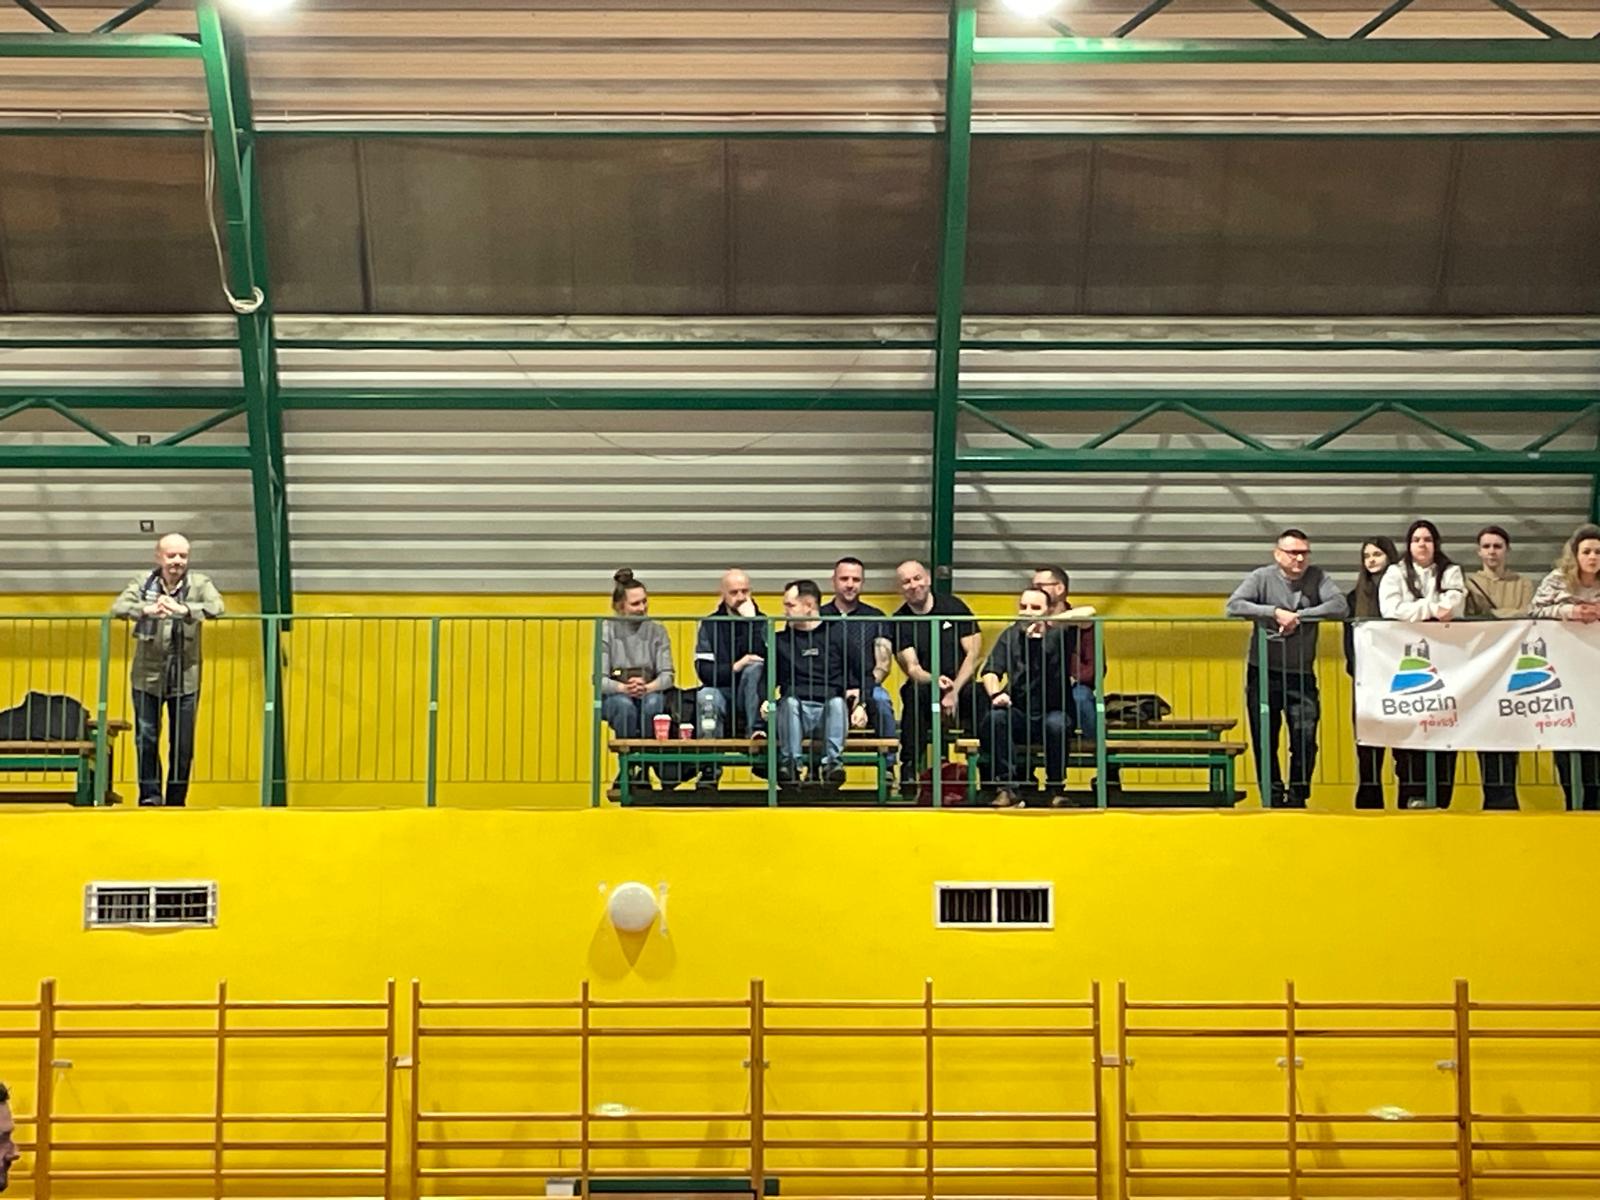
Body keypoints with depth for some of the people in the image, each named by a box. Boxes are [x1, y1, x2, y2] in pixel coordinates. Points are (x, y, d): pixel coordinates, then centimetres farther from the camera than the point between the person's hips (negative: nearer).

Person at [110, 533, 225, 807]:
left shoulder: (199, 584, 1)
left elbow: (216, 607, -18)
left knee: (183, 744, 5)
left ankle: (176, 800, 16)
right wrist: (147, 610, -34)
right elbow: (118, 607, -13)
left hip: (185, 678, 0)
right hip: (148, 675, 0)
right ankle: (150, 796, 11)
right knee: (146, 739, 0)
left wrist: (184, 609, -36)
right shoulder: (142, 583, 3)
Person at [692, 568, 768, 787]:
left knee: (755, 669, -30)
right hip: (722, 694, 0)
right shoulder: (710, 624, 5)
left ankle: (757, 730, -34)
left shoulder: (761, 622, 5)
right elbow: (704, 672, -5)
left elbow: (764, 660, -14)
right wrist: (734, 668, -21)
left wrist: (750, 622, -17)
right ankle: (710, 766, -33)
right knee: (707, 696, -34)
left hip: (752, 696, 0)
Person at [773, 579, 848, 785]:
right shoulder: (781, 641, 19)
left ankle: (833, 763, -41)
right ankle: (789, 764, -40)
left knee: (837, 702, -33)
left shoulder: (838, 636, 13)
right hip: (796, 712, 1)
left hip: (828, 709, -1)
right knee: (789, 702, -32)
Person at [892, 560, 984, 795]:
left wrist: (954, 691, -16)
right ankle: (908, 773, -33)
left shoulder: (954, 607, 4)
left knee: (982, 697, -34)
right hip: (926, 687, 0)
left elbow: (974, 654, -2)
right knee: (914, 692, -36)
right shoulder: (900, 621, 4)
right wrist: (936, 681, -29)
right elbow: (912, 668, -6)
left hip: (962, 686, 0)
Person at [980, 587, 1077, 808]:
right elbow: (990, 671, -2)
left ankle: (1056, 789, -17)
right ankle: (1007, 788, -25)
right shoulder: (1011, 636, 8)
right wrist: (995, 693, -26)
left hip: (1052, 713, -2)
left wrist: (1046, 625, -33)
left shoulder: (1058, 635, -2)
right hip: (1020, 716, 2)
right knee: (995, 717, -29)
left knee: (1056, 724, -36)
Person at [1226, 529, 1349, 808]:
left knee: (1306, 740, -2)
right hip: (1264, 673, -1)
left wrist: (1299, 616, -20)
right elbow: (1234, 606, -17)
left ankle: (1297, 798, 13)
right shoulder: (1262, 577, -4)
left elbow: (1340, 607, -13)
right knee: (1265, 742, 4)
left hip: (1302, 675, 1)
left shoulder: (1317, 577, 1)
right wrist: (1275, 612, -24)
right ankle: (1272, 799, 15)